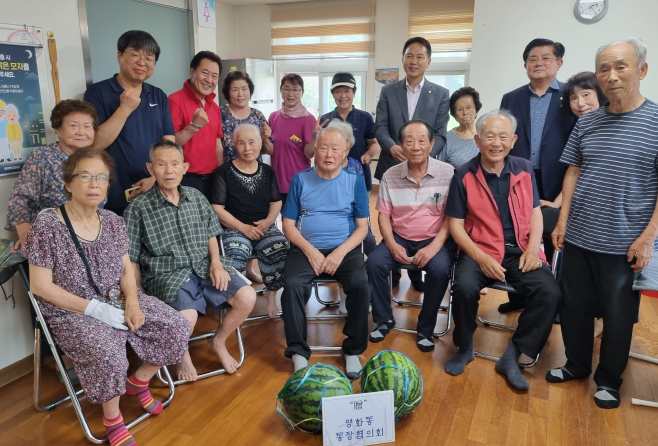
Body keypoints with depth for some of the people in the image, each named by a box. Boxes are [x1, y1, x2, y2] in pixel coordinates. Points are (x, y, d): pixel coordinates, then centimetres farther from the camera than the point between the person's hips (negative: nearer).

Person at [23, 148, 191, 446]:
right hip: (72, 313, -5)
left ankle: (138, 381, 18)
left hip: (118, 301, 5)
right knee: (108, 355, -32)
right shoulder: (47, 226, -13)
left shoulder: (113, 222, 3)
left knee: (177, 330, -8)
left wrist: (132, 303, -13)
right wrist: (95, 309, -20)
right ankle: (112, 418, -1)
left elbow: (126, 269, 7)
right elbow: (41, 286, -13)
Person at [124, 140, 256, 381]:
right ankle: (182, 354, 8)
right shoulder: (139, 207, -5)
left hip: (204, 265, 4)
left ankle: (218, 342, 16)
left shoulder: (196, 197, 7)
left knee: (247, 297, -14)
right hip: (166, 273, -4)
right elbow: (131, 258, -2)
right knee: (187, 317, -31)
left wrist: (216, 261, -2)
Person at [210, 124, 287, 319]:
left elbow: (276, 202, 16)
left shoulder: (267, 171, 12)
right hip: (234, 229, -3)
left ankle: (271, 295, -4)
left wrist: (268, 221, -5)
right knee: (235, 255, -34)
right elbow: (217, 208, -5)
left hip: (265, 228, 3)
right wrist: (242, 227, -14)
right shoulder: (224, 172, -1)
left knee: (280, 249, -26)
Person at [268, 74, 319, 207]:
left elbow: (309, 154, -11)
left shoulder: (308, 119, -9)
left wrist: (314, 136, -27)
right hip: (278, 180, 4)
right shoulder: (274, 117, 4)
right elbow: (269, 151, 7)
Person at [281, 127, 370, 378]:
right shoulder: (300, 180, 6)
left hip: (345, 249, 0)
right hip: (306, 249, 0)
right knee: (292, 285, -28)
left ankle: (353, 350, -8)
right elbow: (288, 224, 4)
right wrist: (310, 251, -12)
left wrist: (340, 253, -13)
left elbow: (362, 227, 3)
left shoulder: (355, 181, 6)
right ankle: (298, 351, -11)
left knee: (360, 284, -27)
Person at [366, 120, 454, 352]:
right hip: (400, 238, 2)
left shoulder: (447, 173, -7)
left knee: (439, 269, -30)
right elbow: (384, 215, 3)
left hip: (434, 239, -2)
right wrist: (392, 245, -13)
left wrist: (434, 246, -19)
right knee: (374, 262, -22)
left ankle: (426, 328, -6)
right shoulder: (390, 176, 0)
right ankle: (384, 319, 2)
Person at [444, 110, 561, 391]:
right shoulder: (464, 175, -4)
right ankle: (465, 347, -1)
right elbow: (456, 225, -4)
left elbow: (535, 212, 12)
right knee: (464, 287, -31)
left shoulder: (524, 169, 6)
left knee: (550, 292, -22)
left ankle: (512, 356, -4)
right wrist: (481, 258, -16)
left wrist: (533, 249, -4)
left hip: (520, 250, 3)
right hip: (480, 250, -2)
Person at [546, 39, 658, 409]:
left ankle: (609, 379, 30)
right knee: (575, 306, 14)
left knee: (618, 316, 10)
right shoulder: (586, 122, 6)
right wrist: (562, 222, 6)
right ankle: (577, 364, 34)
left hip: (625, 244, -3)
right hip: (578, 238, 4)